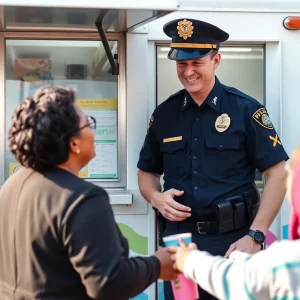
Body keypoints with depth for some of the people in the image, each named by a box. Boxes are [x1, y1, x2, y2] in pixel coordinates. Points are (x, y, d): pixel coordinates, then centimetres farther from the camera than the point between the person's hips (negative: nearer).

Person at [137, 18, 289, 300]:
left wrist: (255, 235, -14)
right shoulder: (164, 114, 5)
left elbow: (277, 173, -8)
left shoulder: (245, 109, -7)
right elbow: (147, 172, 16)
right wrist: (156, 198, -6)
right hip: (179, 239, 4)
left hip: (232, 240, -3)